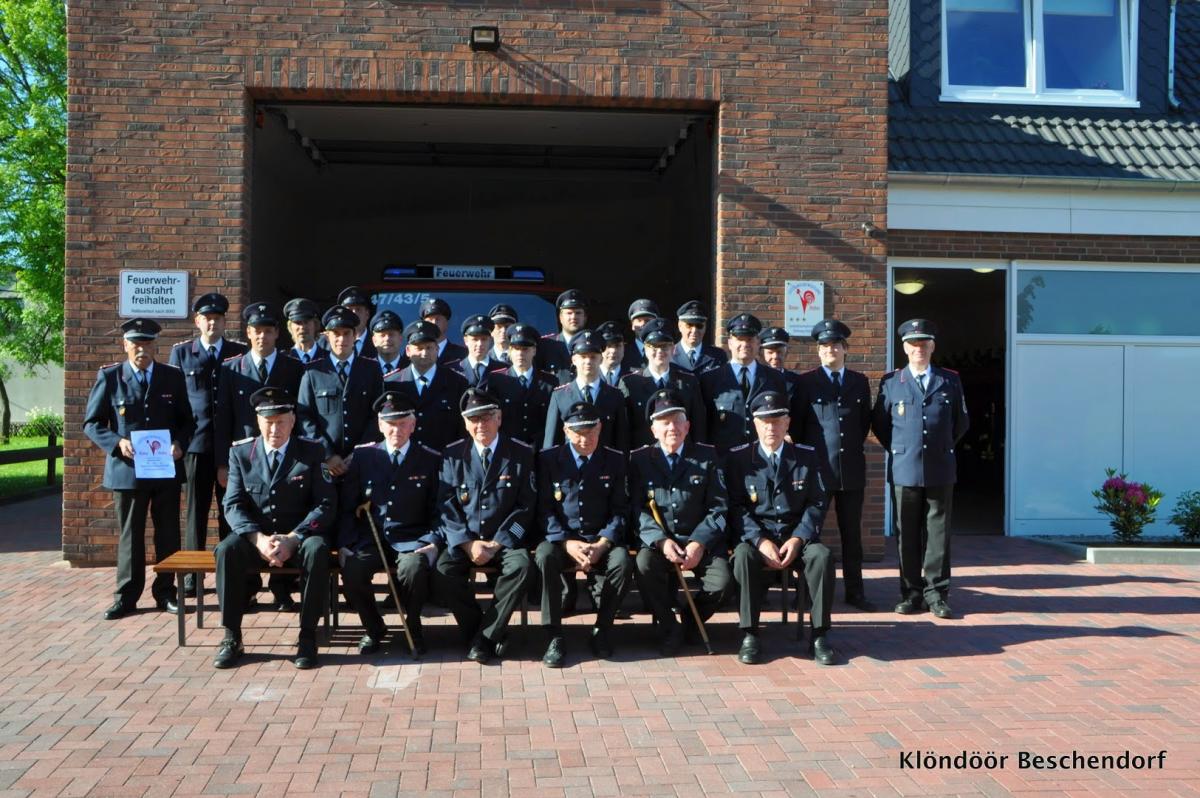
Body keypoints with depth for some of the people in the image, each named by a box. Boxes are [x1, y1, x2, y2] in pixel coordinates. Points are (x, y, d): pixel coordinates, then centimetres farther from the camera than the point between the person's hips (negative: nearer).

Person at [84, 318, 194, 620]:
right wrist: (117, 443, -15)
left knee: (168, 534, 7)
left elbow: (186, 420, 10)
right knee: (130, 535, 7)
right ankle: (126, 597, 17)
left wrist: (180, 443, -9)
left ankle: (165, 592, 19)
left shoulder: (173, 377, 5)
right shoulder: (109, 377, 1)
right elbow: (92, 424, 2)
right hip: (126, 469, -1)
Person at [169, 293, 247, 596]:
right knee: (196, 509, 4)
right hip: (195, 442, 0)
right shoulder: (181, 352, 9)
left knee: (230, 509, 3)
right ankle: (192, 573, 11)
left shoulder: (240, 352, 7)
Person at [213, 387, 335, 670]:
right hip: (255, 537, 2)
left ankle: (307, 636, -22)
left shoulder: (313, 452, -1)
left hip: (299, 537, -1)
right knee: (226, 550, -29)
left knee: (317, 549, -34)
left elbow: (325, 505, -7)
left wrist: (292, 539, -21)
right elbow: (233, 505, -2)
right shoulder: (241, 452, 4)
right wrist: (258, 538, -21)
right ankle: (231, 636, -16)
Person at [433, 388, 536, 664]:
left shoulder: (521, 454, 0)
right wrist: (467, 543, -13)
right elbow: (447, 506, 1)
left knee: (520, 566, -32)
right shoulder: (452, 455, 5)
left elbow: (525, 506, -3)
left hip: (505, 540, -1)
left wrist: (496, 543, -13)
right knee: (443, 570, -27)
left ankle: (485, 638, -15)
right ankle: (492, 633, -9)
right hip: (464, 539, 2)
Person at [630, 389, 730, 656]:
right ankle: (669, 628, -7)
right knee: (644, 565, -32)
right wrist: (661, 541, -19)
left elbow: (719, 508, 0)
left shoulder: (707, 456, 6)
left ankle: (690, 624, 8)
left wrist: (699, 543, -15)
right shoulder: (640, 459, 7)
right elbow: (638, 509, -2)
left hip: (701, 541, 0)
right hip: (659, 541, 0)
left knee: (721, 580, -26)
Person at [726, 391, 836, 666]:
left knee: (822, 555, -30)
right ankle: (749, 635, -24)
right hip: (756, 536, -1)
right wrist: (761, 541, -17)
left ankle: (819, 635, -17)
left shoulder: (807, 456, 6)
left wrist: (798, 539, -13)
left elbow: (816, 503, 4)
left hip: (798, 537, 1)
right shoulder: (738, 457, 2)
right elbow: (736, 507, -2)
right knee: (743, 555, -34)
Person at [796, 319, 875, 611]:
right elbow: (797, 423, 3)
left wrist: (855, 447, 13)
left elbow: (865, 421, 17)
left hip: (851, 467, 3)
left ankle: (854, 591, 15)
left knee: (852, 532, 8)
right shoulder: (806, 381, 1)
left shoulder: (859, 381, 10)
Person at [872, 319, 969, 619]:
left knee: (938, 532, 2)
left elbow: (961, 422, 16)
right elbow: (879, 422, 13)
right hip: (904, 470, 0)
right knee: (907, 535, 4)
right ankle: (912, 594, 12)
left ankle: (936, 594, 10)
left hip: (940, 470, 0)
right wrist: (897, 449, 9)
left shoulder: (950, 381, 7)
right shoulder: (891, 382, 6)